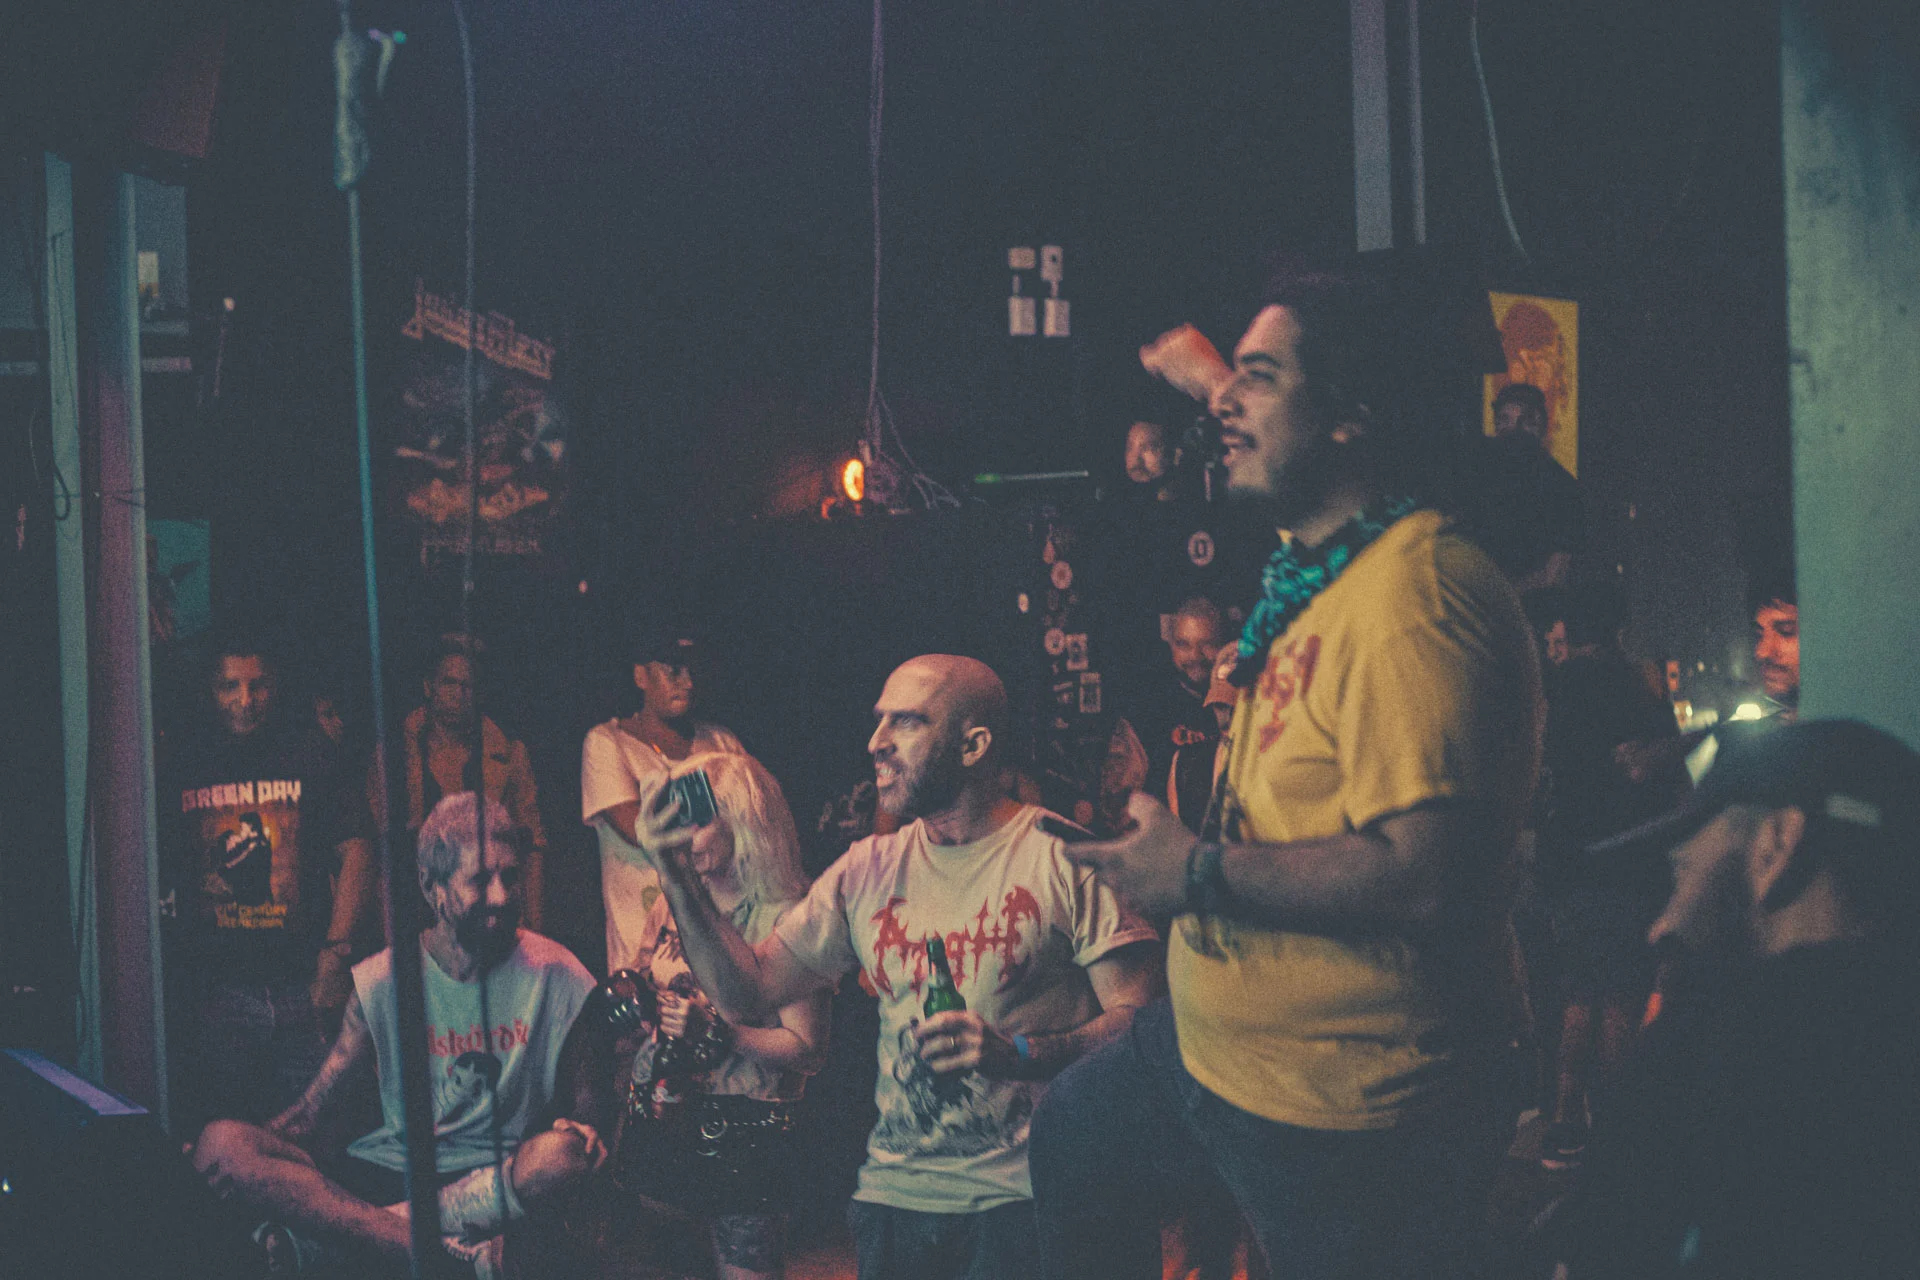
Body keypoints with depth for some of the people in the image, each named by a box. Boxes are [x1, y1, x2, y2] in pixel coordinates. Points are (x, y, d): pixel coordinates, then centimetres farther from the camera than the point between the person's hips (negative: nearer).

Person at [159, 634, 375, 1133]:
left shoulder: (305, 750, 5)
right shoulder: (179, 758, 3)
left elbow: (354, 850, 5)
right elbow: (151, 863, 6)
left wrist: (335, 951, -5)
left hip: (303, 985, 1)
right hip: (214, 992, -1)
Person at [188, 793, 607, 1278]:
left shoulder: (554, 974, 0)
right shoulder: (380, 982, 4)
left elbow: (585, 1110, 5)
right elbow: (309, 1114, 4)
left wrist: (585, 1131, -20)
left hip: (502, 1179, -1)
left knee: (562, 1152, -37)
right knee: (221, 1142, -22)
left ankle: (325, 1229, -28)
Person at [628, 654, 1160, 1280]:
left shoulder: (1065, 855, -3)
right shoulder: (867, 871, 12)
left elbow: (1143, 1020, -8)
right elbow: (746, 995, 11)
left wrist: (1018, 1052, -22)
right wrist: (678, 878, 0)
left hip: (1024, 1199, -4)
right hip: (896, 1197, 4)